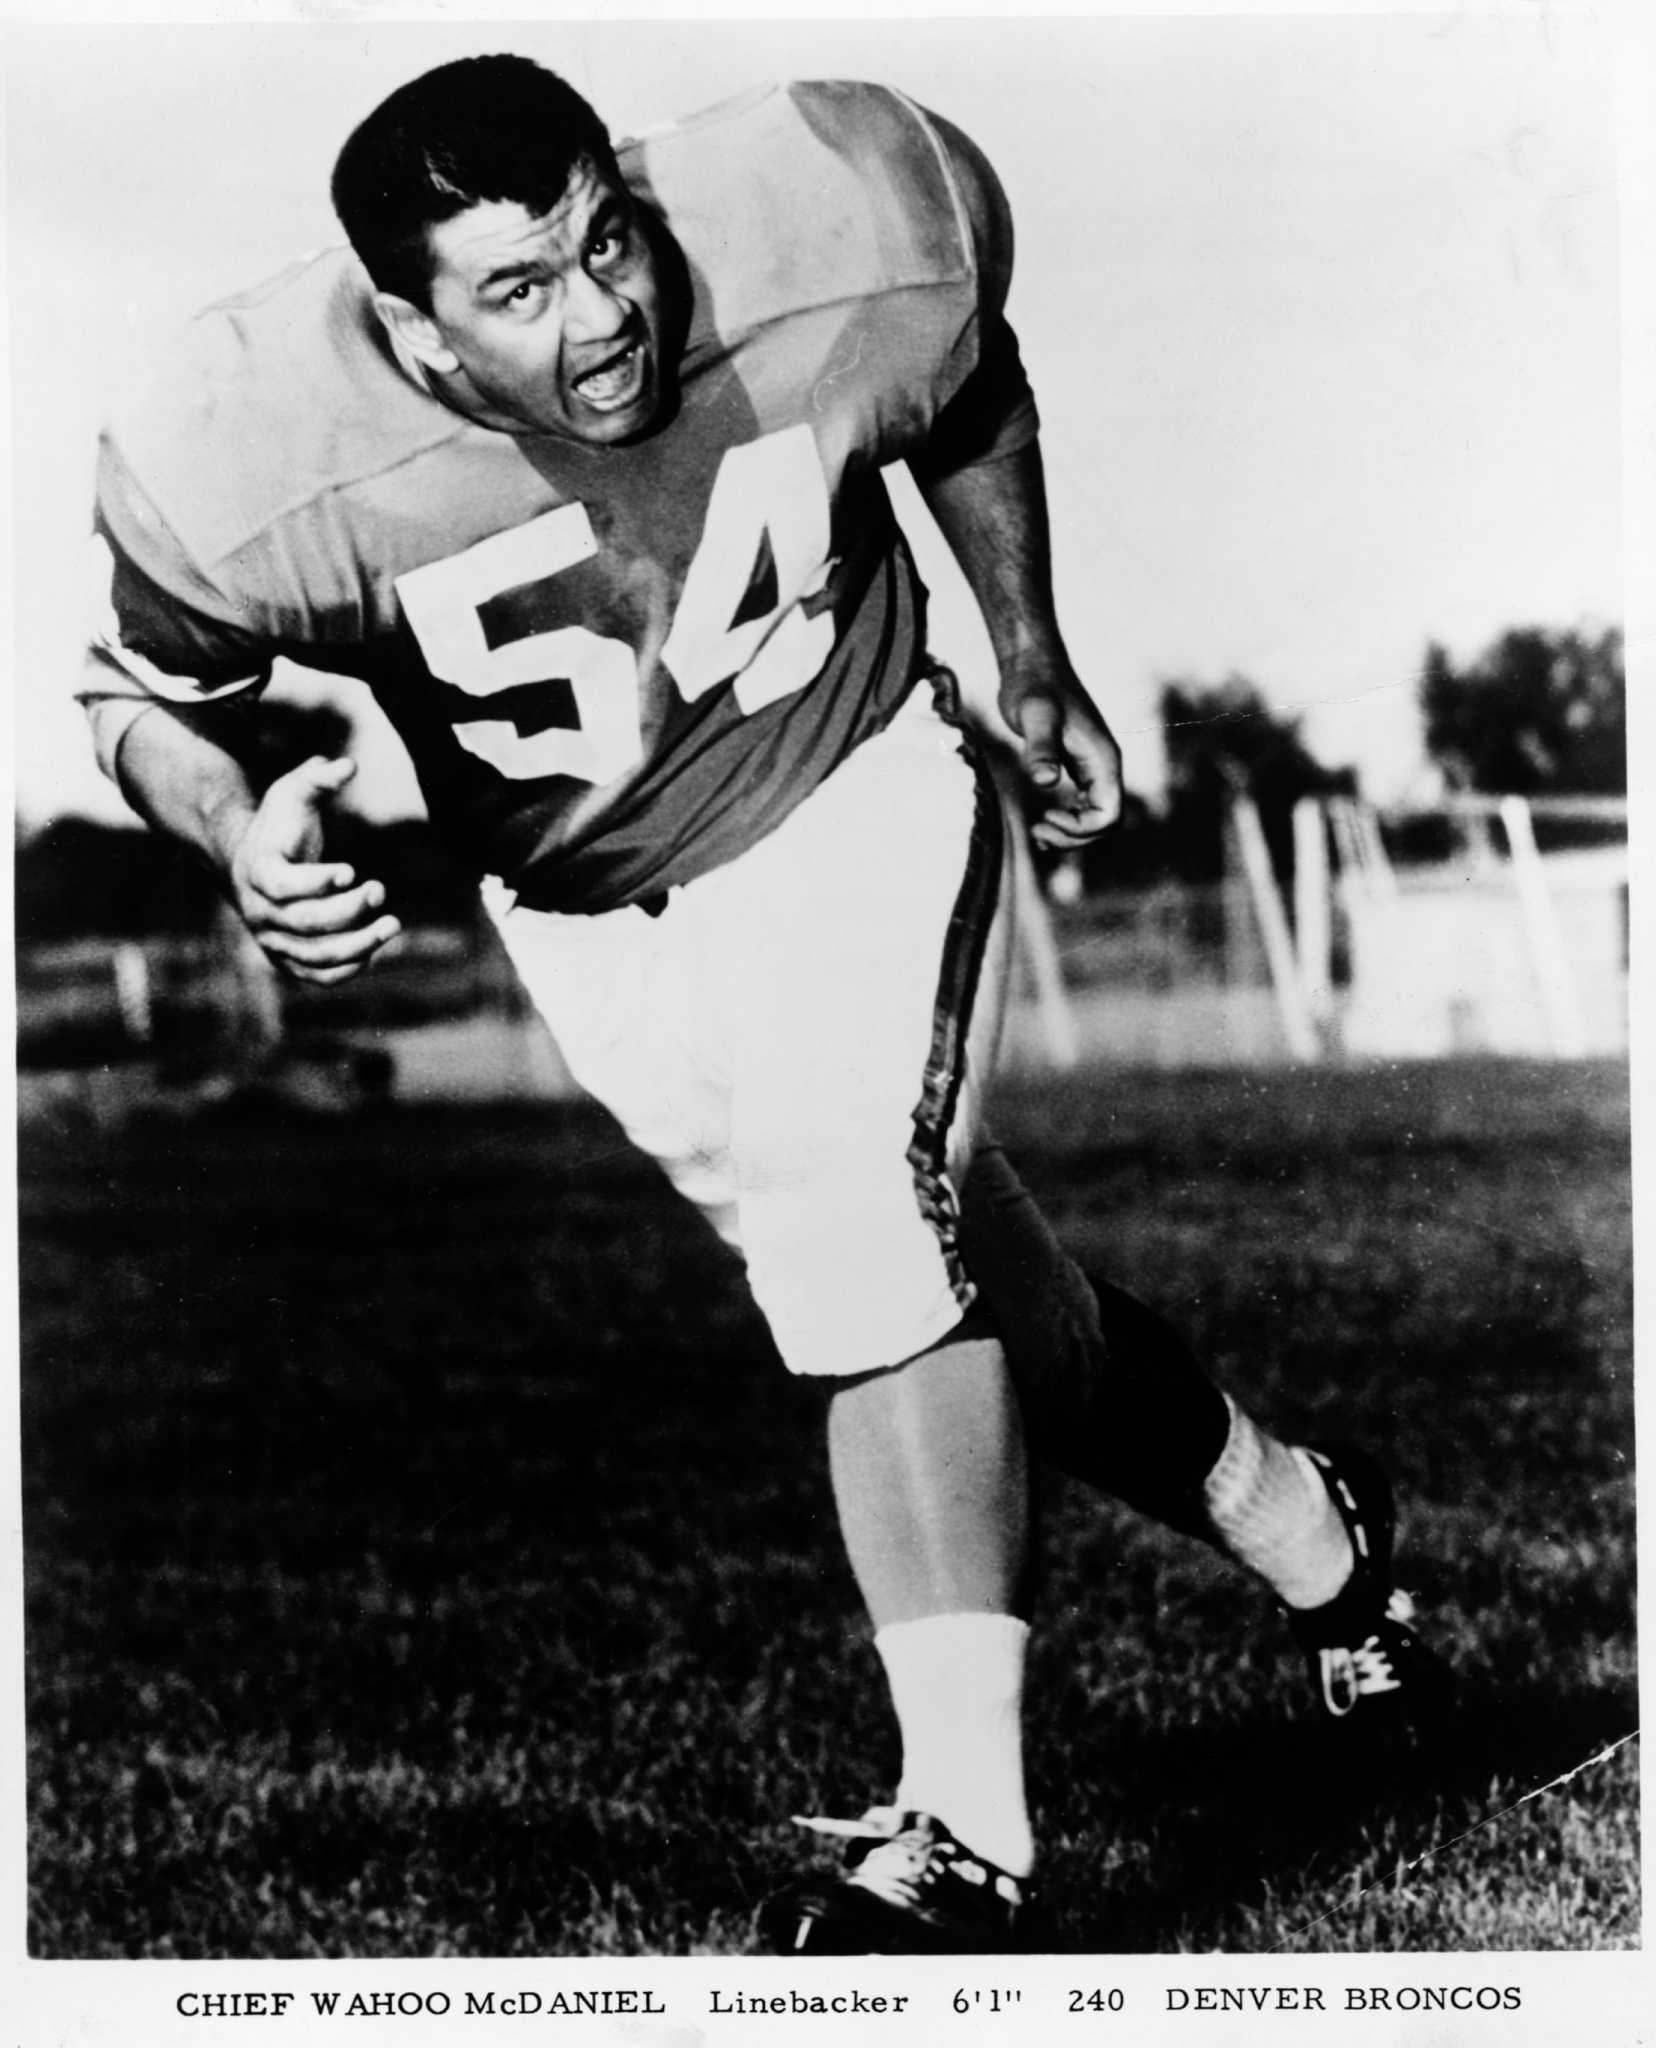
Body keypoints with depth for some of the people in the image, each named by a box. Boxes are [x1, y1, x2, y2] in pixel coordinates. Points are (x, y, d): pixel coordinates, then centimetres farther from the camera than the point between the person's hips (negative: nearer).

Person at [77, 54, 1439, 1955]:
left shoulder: (856, 238, -24)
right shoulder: (245, 465, -28)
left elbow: (971, 396, 1)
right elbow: (145, 696, -8)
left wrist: (1034, 664, 10)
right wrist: (241, 836, -29)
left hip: (855, 798, -1)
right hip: (591, 919, 2)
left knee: (865, 1239, -24)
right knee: (990, 1301, 6)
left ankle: (960, 1831, -16)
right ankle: (1303, 1531, 33)